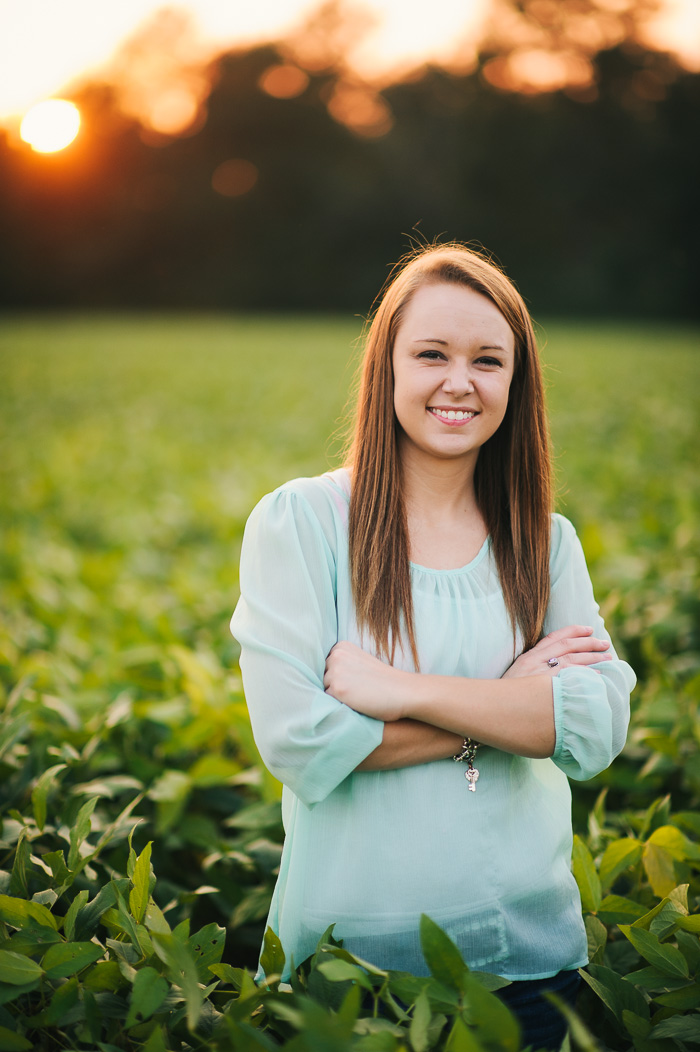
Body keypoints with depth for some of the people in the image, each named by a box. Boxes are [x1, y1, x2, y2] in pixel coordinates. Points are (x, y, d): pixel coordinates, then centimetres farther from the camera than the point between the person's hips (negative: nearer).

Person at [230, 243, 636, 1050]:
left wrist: (403, 689, -20)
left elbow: (601, 727, -11)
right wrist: (515, 704, -13)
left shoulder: (546, 542, 2)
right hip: (348, 949, -3)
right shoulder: (297, 522, -9)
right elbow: (297, 740, -18)